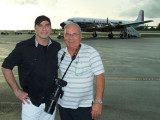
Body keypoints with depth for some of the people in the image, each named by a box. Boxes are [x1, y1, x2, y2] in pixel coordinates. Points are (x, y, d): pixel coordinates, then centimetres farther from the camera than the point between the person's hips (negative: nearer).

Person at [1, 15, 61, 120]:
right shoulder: (23, 47, -11)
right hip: (31, 101, -3)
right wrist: (17, 91, -7)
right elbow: (6, 67, -4)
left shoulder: (57, 47, 1)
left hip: (51, 100, 4)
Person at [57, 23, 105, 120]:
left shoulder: (91, 53, -13)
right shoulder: (60, 53, 2)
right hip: (63, 105, 5)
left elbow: (100, 77, -14)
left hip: (84, 106, -4)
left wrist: (98, 102, -17)